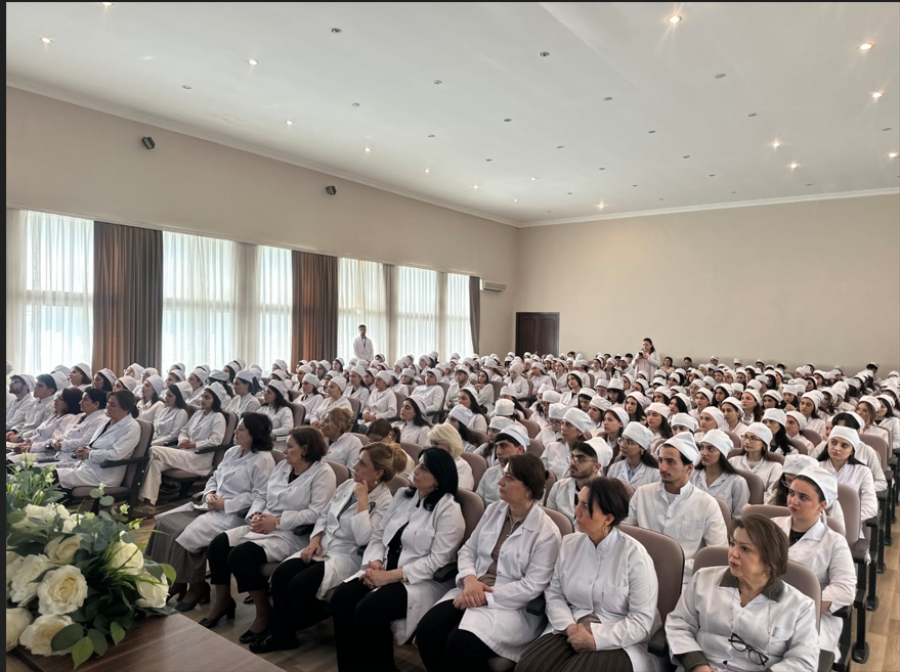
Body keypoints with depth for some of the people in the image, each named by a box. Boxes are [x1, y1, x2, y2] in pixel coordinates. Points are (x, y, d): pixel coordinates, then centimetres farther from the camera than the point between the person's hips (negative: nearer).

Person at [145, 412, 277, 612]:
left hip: (235, 514, -10)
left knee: (187, 534, -23)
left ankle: (197, 586, -1)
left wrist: (225, 504, -20)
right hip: (211, 505, 10)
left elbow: (259, 496, -22)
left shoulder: (263, 460, -15)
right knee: (165, 523, -1)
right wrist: (209, 493, -4)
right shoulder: (232, 451, 14)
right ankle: (171, 579, 8)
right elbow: (215, 477, 19)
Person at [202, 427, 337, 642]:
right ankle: (223, 601, 11)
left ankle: (264, 612, -6)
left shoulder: (323, 473, -12)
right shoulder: (283, 465, 14)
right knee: (218, 543, -9)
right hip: (265, 527, 8)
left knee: (240, 555, -26)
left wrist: (277, 521, -20)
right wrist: (255, 515, -6)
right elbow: (261, 495, 16)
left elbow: (317, 513, -22)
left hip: (293, 535, -8)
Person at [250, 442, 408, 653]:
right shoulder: (348, 485, 7)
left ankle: (290, 629, 8)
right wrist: (315, 540, -3)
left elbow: (364, 539, -24)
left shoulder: (385, 502, -13)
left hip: (348, 557, -7)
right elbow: (324, 515, 14)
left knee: (299, 584, -23)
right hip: (323, 548, 7)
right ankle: (281, 633, 1)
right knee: (280, 575, -15)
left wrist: (363, 500, -22)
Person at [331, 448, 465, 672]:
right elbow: (378, 535, 12)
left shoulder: (449, 510, -11)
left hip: (424, 581, -7)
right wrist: (375, 563, -9)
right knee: (341, 598, -17)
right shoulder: (402, 495, 11)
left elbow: (437, 561, -18)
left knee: (368, 610, -27)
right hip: (385, 572, 7)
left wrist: (390, 576, -21)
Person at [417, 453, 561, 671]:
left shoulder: (546, 532, -12)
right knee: (427, 630, -18)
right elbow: (468, 549, 10)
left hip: (512, 605, -6)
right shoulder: (494, 510, 7)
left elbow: (532, 586, -16)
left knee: (460, 643, -30)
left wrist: (485, 596, -20)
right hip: (472, 591, 6)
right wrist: (469, 579, -12)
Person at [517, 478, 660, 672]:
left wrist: (596, 639, -18)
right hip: (570, 632, 4)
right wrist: (569, 627, -13)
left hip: (616, 643, -4)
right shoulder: (569, 544, 4)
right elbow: (554, 593, 5)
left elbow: (641, 621, -10)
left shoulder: (634, 554, -9)